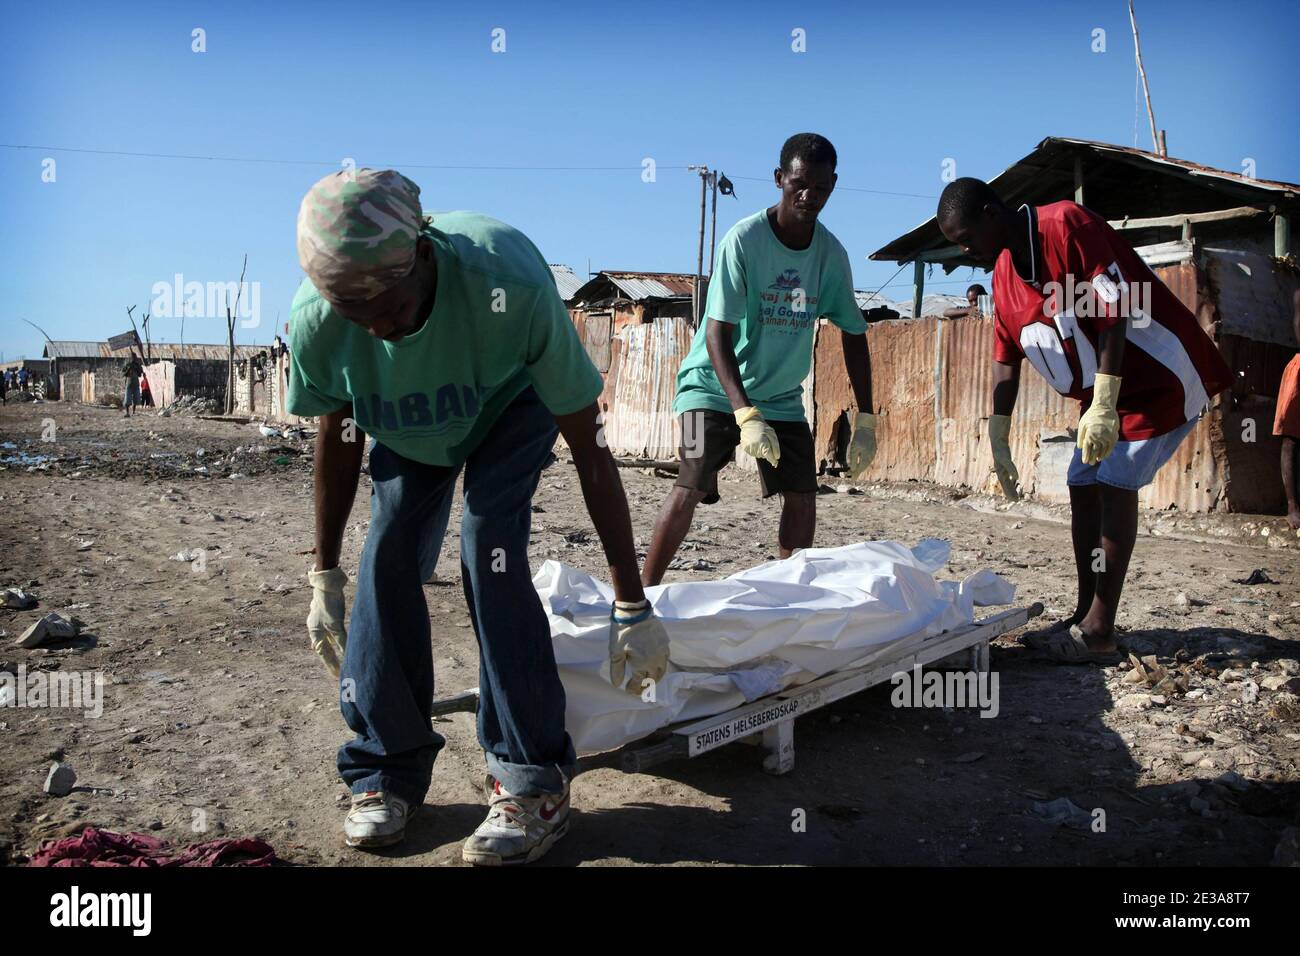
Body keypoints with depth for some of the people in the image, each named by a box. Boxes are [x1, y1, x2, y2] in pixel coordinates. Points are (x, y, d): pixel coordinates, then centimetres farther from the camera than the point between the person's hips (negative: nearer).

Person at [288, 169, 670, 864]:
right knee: (389, 556, -11)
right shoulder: (315, 319, -32)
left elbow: (589, 449, -35)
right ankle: (389, 768, 7)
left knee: (489, 543, -21)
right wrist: (324, 579, -3)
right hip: (406, 423, 3)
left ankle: (533, 782, -11)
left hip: (512, 400, -3)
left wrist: (632, 607, -32)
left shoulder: (509, 283, -43)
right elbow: (337, 439, -11)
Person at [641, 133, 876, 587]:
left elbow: (853, 335, 6)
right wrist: (746, 416, -35)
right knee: (692, 486, -19)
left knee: (802, 497, -1)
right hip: (714, 385, -5)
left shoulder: (832, 254, -4)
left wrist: (865, 420, 0)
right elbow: (716, 333, -24)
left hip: (782, 395, 5)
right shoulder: (744, 239, -19)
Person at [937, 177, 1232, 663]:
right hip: (1101, 395, 9)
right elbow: (1006, 358, 6)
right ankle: (1086, 615, 14)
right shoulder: (1004, 275, 4)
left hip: (1161, 377, -9)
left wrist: (1104, 404, -28)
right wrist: (998, 440, 3)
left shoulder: (1067, 224, -20)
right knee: (1083, 488, 5)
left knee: (1115, 482, -14)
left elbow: (1115, 311, -25)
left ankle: (1099, 631, -13)